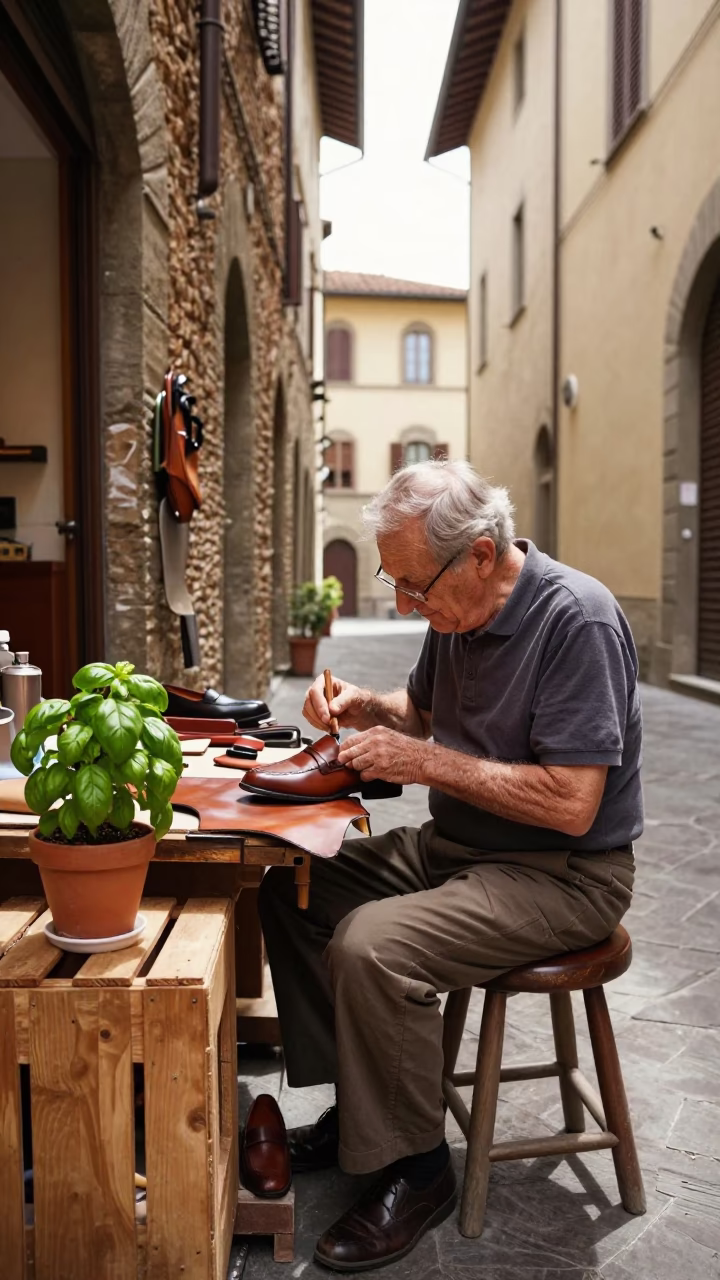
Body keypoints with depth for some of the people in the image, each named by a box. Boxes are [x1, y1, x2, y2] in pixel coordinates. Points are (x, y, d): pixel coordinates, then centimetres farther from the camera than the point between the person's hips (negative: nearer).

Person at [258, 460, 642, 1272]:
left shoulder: (576, 619, -23)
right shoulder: (458, 611, 2)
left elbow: (571, 805, -27)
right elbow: (424, 709, 21)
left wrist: (427, 762, -23)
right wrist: (363, 706, -1)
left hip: (563, 873, -9)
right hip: (457, 844, 9)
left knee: (372, 947, -27)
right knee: (293, 888, 3)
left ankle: (414, 1169, -4)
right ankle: (356, 1105, 14)